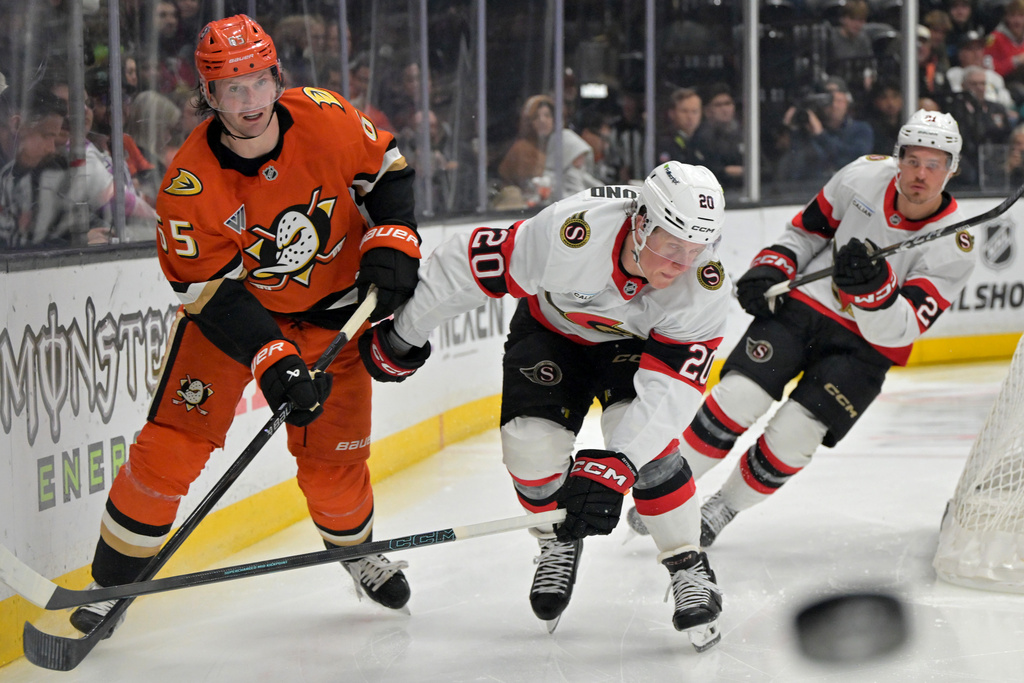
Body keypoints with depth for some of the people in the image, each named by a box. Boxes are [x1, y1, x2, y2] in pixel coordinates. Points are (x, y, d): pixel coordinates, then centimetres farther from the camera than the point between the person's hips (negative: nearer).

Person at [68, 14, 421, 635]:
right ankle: (112, 581, -1)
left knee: (333, 452, 2)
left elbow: (387, 168, -2)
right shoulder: (190, 186, -26)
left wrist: (392, 245, -14)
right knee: (174, 443, -13)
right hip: (229, 300, -2)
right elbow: (216, 295, -23)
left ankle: (357, 549, 35)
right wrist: (274, 364, -32)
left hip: (330, 308, 2)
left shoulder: (326, 120, -21)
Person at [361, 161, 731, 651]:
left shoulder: (704, 284, -34)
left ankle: (689, 569, -8)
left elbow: (672, 386, -36)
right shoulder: (571, 234, -41)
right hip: (551, 329, 0)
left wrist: (613, 468, -48)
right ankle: (560, 543, 17)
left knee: (641, 431, -25)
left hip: (635, 342, 0)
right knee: (531, 445, -16)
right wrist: (404, 337, -15)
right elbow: (467, 265, -28)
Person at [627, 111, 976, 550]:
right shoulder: (864, 176, -8)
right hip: (804, 304, 2)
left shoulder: (954, 247, -16)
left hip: (867, 345, -2)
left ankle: (724, 508, 9)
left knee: (791, 435, -16)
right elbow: (807, 230, 10)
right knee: (737, 398, -16)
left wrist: (873, 286, -38)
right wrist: (770, 269, -5)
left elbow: (897, 332, -21)